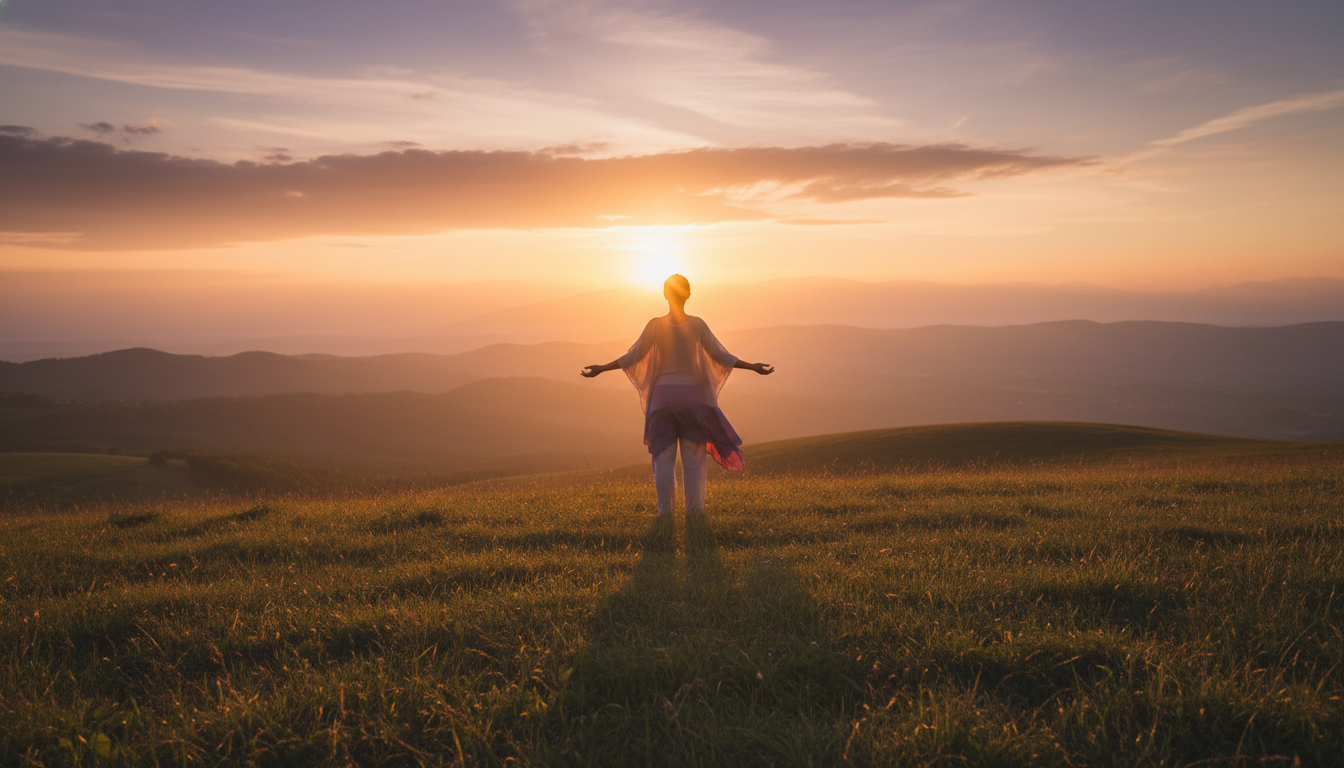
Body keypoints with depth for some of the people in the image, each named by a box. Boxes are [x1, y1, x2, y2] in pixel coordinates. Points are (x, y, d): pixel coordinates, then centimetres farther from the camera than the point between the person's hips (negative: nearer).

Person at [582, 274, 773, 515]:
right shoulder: (697, 324, -3)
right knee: (693, 457, 4)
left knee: (664, 456, 5)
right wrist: (753, 366, 3)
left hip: (663, 396, 0)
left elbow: (633, 356, -5)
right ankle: (694, 510, 3)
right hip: (692, 395, 0)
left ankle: (665, 510, 3)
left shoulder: (655, 325, -4)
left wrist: (601, 368, 2)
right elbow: (720, 356, -4)